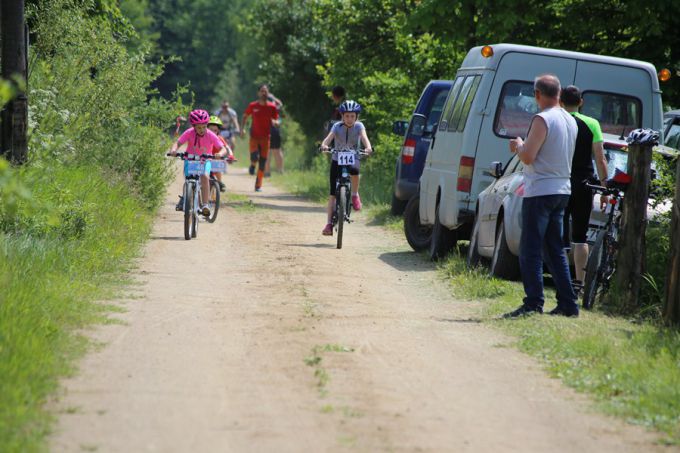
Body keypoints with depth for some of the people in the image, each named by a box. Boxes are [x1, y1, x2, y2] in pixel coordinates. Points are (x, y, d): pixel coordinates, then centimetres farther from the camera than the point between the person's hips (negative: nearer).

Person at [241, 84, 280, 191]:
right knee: (254, 157, -22)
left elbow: (277, 122, 3)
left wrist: (275, 122, -21)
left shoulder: (272, 107, -1)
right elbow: (245, 116, 13)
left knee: (263, 161, 2)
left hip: (265, 137, 1)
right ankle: (252, 165, 17)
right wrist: (242, 129, 0)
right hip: (254, 136, -1)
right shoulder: (253, 106, -1)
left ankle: (258, 185, 13)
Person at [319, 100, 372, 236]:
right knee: (332, 194, -6)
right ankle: (329, 223, -3)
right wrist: (324, 145, -46)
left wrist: (368, 148, -46)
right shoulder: (337, 126, -7)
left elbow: (364, 137, -25)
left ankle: (355, 195, -8)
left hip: (353, 158, -1)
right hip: (337, 160, 1)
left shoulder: (358, 126, -7)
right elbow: (329, 137, -24)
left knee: (354, 171, -37)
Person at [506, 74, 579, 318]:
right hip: (562, 190, 9)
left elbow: (528, 157, -20)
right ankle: (567, 304, 12)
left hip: (540, 191, -8)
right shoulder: (570, 121, 12)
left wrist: (518, 146, 0)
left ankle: (533, 303, -10)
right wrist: (524, 147, 24)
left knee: (530, 250, -5)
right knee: (555, 250, 14)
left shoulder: (542, 119, -15)